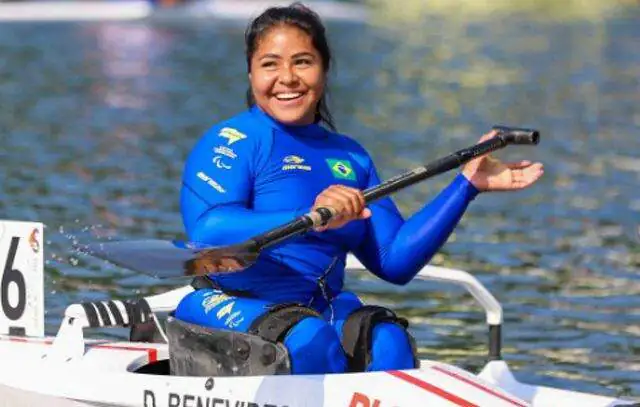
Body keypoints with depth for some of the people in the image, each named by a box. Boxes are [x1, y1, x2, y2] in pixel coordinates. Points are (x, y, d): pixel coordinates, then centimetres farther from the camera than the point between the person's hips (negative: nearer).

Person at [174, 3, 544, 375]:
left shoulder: (350, 157, 17)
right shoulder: (233, 141, -4)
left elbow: (394, 261, 13)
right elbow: (207, 232, -23)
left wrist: (467, 185, 9)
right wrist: (310, 219, -35)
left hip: (324, 311, 5)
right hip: (228, 308, -5)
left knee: (387, 342, -26)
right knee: (309, 342, -35)